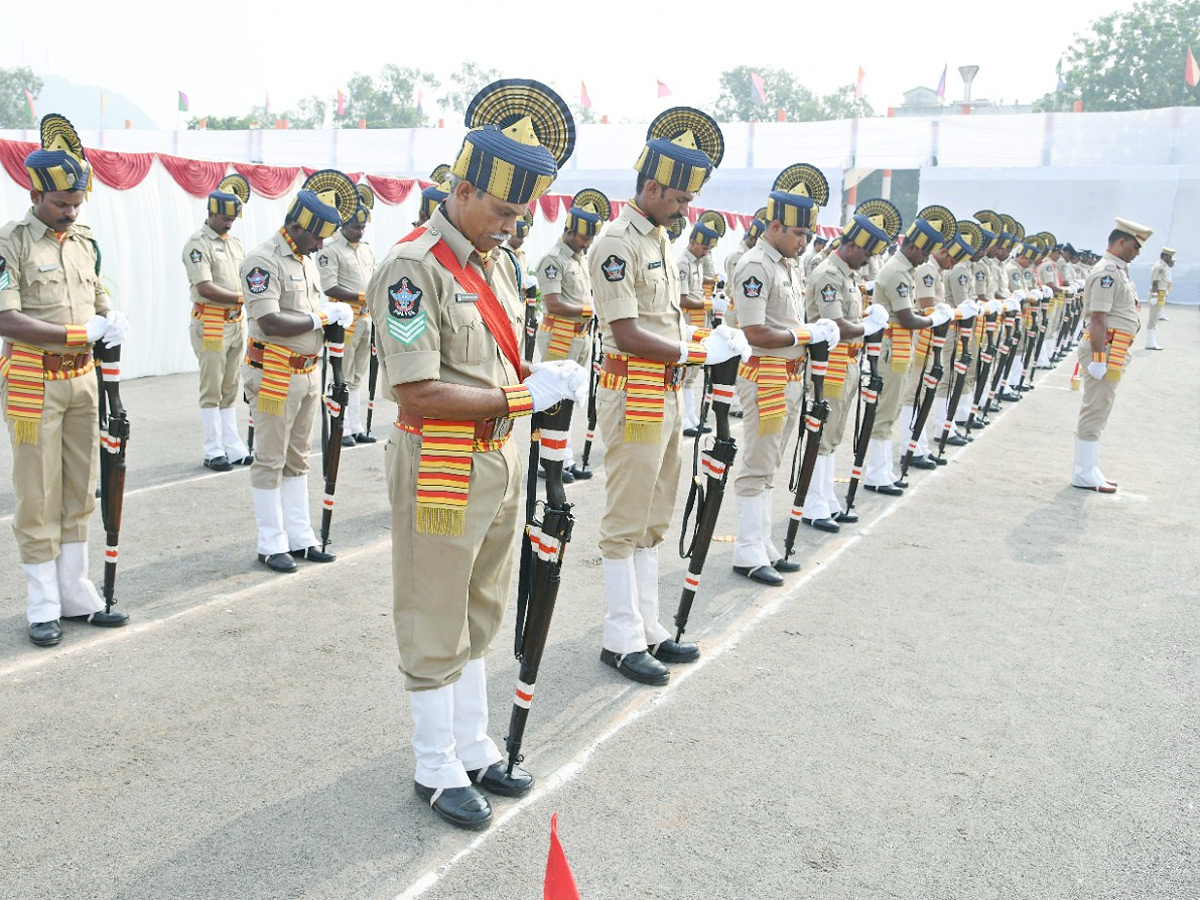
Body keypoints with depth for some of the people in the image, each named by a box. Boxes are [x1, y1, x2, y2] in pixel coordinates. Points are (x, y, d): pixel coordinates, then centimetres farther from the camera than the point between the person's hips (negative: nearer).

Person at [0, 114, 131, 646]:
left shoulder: (85, 241, 10)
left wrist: (115, 322, -4)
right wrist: (84, 333, -22)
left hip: (82, 378, 6)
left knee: (78, 492, 11)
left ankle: (75, 595, 23)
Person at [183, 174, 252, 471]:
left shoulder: (234, 243, 15)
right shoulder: (197, 244, -9)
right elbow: (206, 288, -18)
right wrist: (241, 297, -15)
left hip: (237, 322, 7)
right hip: (210, 324, -7)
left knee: (231, 388, 10)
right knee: (212, 389, -2)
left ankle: (233, 448, 16)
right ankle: (214, 452, 4)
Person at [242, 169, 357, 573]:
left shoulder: (306, 260, 14)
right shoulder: (263, 260, -15)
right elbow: (271, 322, -24)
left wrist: (336, 310, 2)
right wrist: (320, 318, -16)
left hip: (308, 373, 9)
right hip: (275, 375, -9)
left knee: (297, 460, 14)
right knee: (270, 461, 1)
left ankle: (300, 538, 22)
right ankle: (271, 546, 10)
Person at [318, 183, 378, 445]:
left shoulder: (367, 249, 16)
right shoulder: (330, 250, -8)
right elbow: (329, 288, -15)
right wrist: (363, 297, -19)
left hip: (366, 318, 7)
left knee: (357, 376, 12)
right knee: (342, 377, -3)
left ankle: (356, 427, 18)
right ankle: (342, 429, 2)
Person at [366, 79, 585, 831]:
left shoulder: (498, 259, 10)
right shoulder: (414, 267, -17)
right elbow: (418, 392, -23)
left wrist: (544, 381, -4)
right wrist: (523, 396, -21)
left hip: (500, 457, 8)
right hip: (442, 465, -8)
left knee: (480, 616, 18)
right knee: (436, 624, 7)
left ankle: (474, 749, 35)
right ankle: (437, 770, 24)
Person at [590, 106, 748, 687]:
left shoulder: (658, 236, 15)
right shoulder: (616, 242, -15)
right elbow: (627, 334, -20)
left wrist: (706, 340, 4)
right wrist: (698, 352, -18)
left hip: (667, 393, 10)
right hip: (633, 395, -9)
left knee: (653, 519, 14)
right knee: (625, 520, -1)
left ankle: (647, 628, 25)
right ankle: (622, 640, 10)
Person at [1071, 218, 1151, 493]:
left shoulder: (1118, 271, 17)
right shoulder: (1107, 272, -15)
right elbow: (1098, 318, -22)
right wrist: (1098, 358, -26)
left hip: (1115, 352, 11)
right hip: (1105, 349, -11)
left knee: (1097, 412, 14)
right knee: (1095, 412, -6)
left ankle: (1088, 469, 22)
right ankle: (1084, 475, 0)